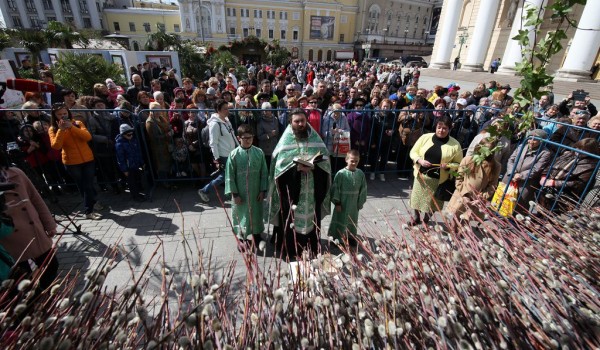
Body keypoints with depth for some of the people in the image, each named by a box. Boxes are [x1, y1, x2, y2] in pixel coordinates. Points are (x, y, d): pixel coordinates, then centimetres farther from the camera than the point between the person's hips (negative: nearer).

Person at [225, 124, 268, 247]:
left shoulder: (259, 152, -6)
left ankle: (256, 234, 40)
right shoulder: (234, 154, -10)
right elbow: (229, 175, -7)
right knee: (241, 214, 13)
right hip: (240, 193, -1)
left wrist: (263, 190, -3)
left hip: (256, 192, 2)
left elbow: (264, 173, -1)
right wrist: (234, 193, -8)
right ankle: (242, 238, 34)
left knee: (256, 213, 17)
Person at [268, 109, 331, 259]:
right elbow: (279, 163, -9)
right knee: (291, 219, 7)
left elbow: (325, 159, 1)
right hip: (292, 189, -2)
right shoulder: (286, 140, -2)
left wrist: (313, 166, -18)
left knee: (311, 218, 13)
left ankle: (311, 249, 32)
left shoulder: (315, 138, 4)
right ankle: (290, 249, 25)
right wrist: (297, 167, -22)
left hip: (312, 190, 2)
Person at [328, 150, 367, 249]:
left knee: (352, 221, 20)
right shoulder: (341, 173, -17)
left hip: (354, 204, 4)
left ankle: (351, 237, 40)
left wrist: (360, 203, 5)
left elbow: (363, 189, 3)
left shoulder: (360, 174, -5)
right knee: (340, 220, 10)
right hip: (342, 203, -4)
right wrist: (337, 202, -12)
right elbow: (335, 188, -13)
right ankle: (337, 238, 27)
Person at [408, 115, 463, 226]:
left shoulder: (455, 145, -7)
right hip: (421, 175, 2)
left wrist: (448, 166, -20)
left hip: (438, 179, -1)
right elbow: (413, 152, 3)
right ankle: (415, 217, 39)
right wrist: (420, 160, -17)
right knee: (417, 197, 14)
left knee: (432, 201, 12)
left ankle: (426, 220, 37)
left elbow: (459, 164, 1)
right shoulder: (425, 137, -3)